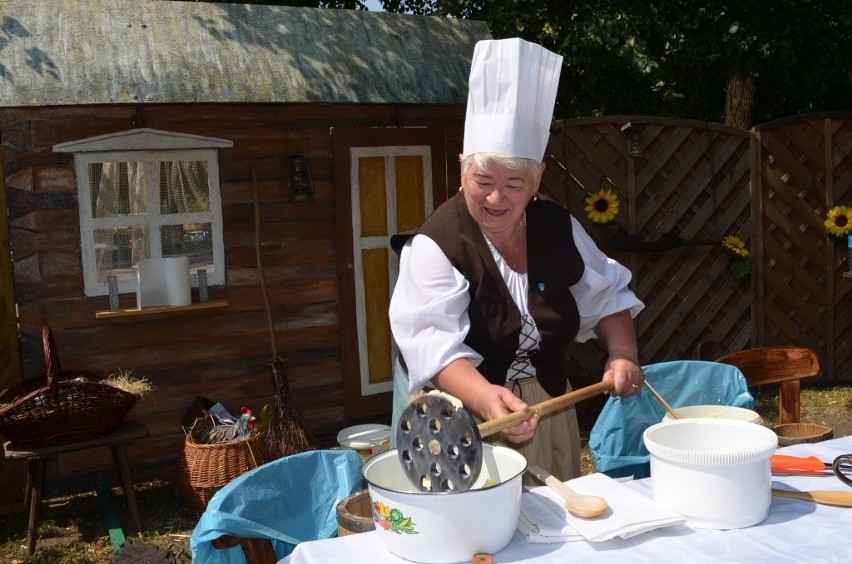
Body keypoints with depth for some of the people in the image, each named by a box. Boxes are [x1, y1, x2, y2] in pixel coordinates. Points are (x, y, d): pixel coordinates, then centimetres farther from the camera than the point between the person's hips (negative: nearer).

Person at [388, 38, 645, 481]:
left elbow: (605, 296, 8)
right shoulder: (436, 244, -19)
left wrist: (623, 356, -9)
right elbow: (435, 343, -29)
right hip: (466, 418, -5)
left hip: (548, 407, 5)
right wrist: (486, 398, -45)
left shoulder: (559, 227, -2)